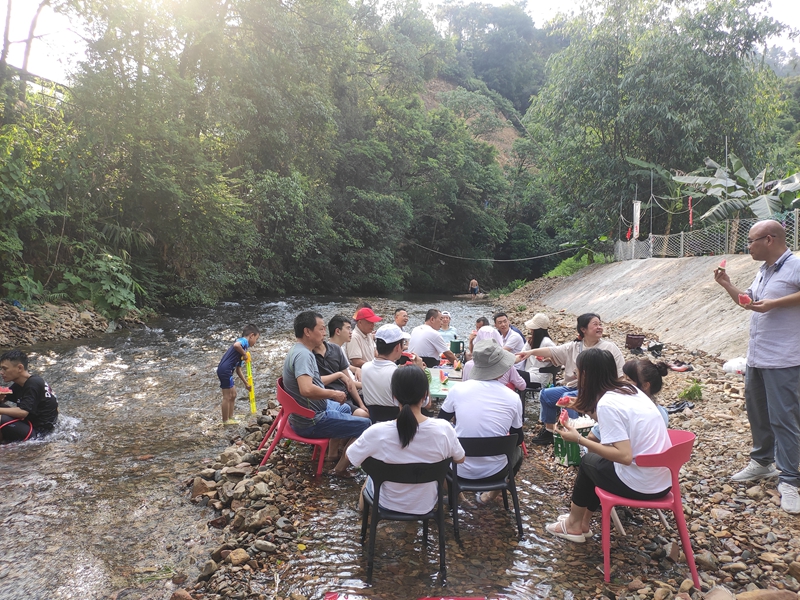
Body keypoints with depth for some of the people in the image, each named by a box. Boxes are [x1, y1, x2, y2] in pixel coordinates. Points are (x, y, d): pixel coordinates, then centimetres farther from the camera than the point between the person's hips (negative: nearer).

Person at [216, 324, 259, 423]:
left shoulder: (243, 345, 22)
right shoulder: (244, 341, -5)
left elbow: (238, 370, 25)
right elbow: (236, 345, -33)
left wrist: (246, 383, 28)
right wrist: (244, 354, -16)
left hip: (226, 371, 10)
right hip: (225, 370, -10)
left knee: (233, 395, 20)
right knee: (227, 397, 2)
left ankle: (230, 418, 30)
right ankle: (226, 420, 14)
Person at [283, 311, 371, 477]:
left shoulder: (298, 350, 7)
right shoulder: (303, 354, -25)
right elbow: (307, 389, -39)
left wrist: (330, 395, 10)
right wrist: (333, 394, -25)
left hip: (307, 411, 11)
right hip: (310, 421, -11)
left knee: (345, 408, 33)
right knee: (365, 425, -8)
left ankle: (334, 453, 36)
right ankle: (340, 468, 1)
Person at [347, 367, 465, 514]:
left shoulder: (377, 432, -30)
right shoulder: (443, 429, -26)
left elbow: (349, 456, -11)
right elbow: (460, 459, -6)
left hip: (388, 505, -1)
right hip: (426, 505, 1)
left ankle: (363, 505, 62)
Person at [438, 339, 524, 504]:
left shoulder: (458, 389, -12)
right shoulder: (513, 398, -11)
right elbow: (518, 439, 4)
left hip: (460, 470, 0)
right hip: (494, 472, 0)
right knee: (517, 452, 33)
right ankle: (490, 495, 27)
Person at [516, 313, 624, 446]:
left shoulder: (610, 347, -1)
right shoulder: (574, 346, 8)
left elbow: (621, 373, -3)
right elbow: (552, 351, -2)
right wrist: (531, 352, -17)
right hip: (573, 387, 6)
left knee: (568, 397, -29)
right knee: (546, 394, -3)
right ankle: (549, 431, 12)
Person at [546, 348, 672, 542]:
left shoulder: (607, 403, -19)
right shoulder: (629, 390, 6)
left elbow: (624, 456, -24)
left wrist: (579, 439, -18)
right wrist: (586, 408, 25)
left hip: (641, 485, -7)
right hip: (663, 480, 7)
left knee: (589, 461, 17)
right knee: (598, 457, 23)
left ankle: (575, 525, 33)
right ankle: (582, 521, 31)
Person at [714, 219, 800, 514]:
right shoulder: (763, 272, 14)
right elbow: (747, 301, 24)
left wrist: (774, 303, -27)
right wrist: (726, 284, 12)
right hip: (757, 356, 9)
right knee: (757, 413, 19)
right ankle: (762, 462, 35)